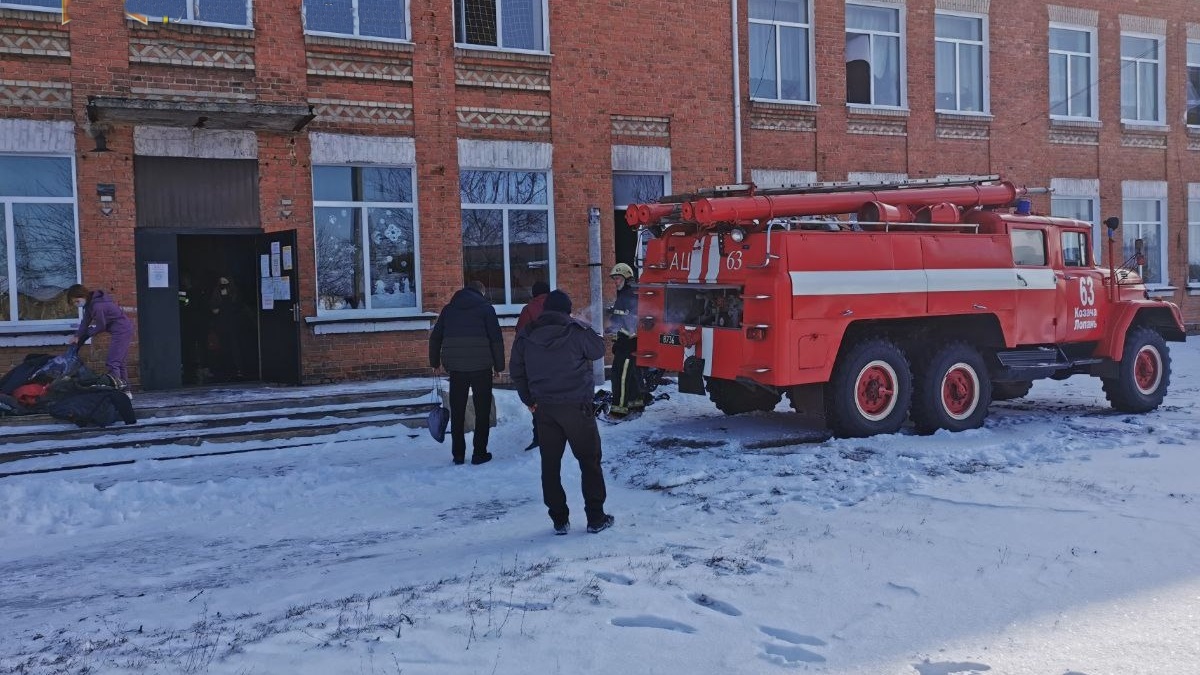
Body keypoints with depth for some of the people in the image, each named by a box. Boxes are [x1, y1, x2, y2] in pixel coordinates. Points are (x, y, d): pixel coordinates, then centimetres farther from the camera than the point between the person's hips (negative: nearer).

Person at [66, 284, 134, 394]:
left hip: (122, 331, -11)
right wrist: (77, 336, -5)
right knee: (118, 362, 15)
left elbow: (100, 327, -14)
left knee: (112, 362, -12)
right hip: (124, 330, 11)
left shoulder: (97, 306, -24)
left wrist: (84, 334, 1)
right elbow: (86, 321, 5)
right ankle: (125, 390, 19)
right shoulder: (90, 303, 6)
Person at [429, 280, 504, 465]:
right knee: (482, 410, 6)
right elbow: (496, 339, -4)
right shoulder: (485, 308, 2)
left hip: (455, 367, 3)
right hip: (481, 366, -3)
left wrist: (434, 362, 20)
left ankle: (458, 455, 12)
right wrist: (499, 365, 1)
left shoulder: (449, 308, 13)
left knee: (457, 412, 10)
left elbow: (435, 337, 13)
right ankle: (479, 453, 5)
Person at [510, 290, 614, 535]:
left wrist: (529, 400, 16)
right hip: (576, 406, -3)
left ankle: (559, 520, 14)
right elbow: (598, 350, 5)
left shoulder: (526, 337, 2)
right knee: (589, 460, 9)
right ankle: (596, 518, 11)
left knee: (550, 464, 11)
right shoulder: (576, 331, -11)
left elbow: (516, 371, 7)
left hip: (544, 408, 3)